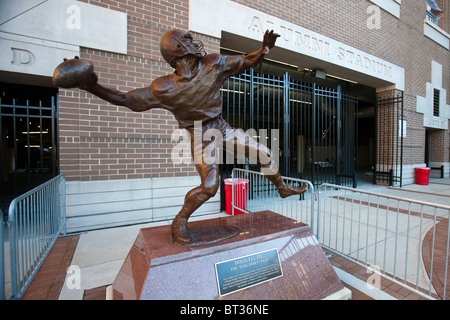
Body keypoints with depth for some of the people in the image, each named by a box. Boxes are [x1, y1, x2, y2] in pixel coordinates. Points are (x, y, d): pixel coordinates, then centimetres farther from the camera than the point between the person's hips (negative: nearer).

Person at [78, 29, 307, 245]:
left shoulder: (213, 65, -8)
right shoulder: (163, 89, -18)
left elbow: (247, 62, 3)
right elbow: (124, 99, -11)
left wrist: (265, 48, -12)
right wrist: (93, 88, -24)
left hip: (222, 129, 6)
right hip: (200, 138, -5)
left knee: (263, 153, 7)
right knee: (209, 186, -16)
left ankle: (283, 188, 33)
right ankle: (180, 221, 11)